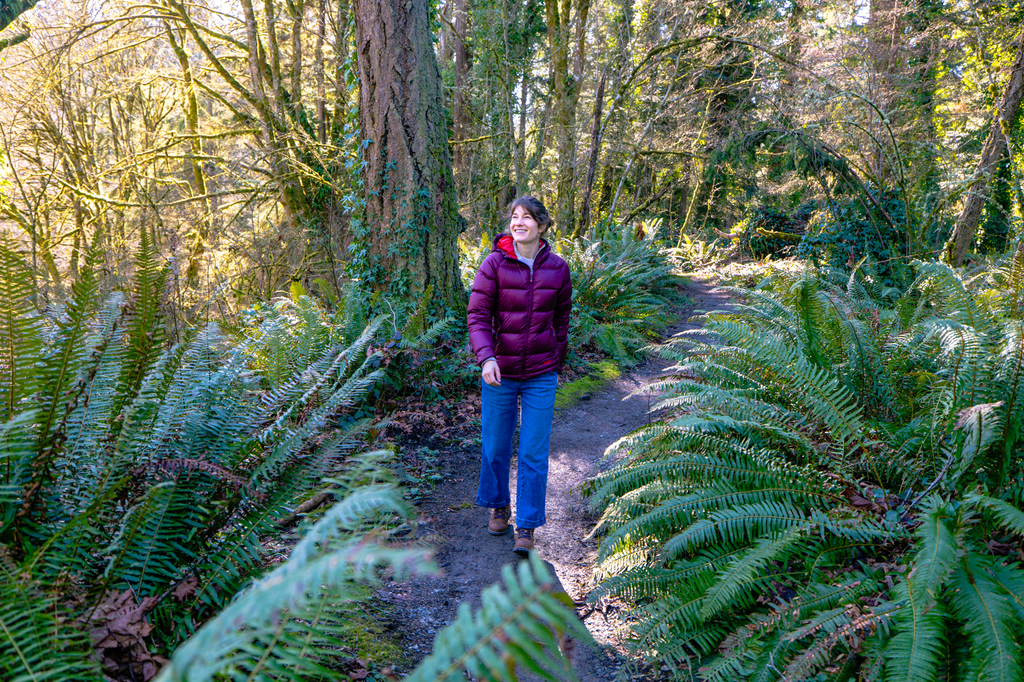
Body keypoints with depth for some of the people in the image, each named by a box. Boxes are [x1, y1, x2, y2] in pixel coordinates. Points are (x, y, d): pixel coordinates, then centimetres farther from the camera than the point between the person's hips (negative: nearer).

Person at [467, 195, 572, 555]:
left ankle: (527, 526, 18)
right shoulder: (494, 264, -7)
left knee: (534, 454, 2)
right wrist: (486, 357, -25)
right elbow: (477, 315, -10)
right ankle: (499, 506, 39)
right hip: (499, 372, 0)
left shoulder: (558, 268, -1)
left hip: (541, 376, 1)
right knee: (495, 446, 13)